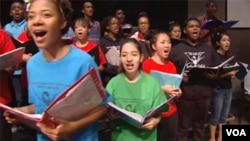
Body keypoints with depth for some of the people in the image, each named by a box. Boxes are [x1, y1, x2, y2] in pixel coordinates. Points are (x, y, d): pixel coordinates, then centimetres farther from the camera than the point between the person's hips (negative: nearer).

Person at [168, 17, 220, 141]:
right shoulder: (176, 49, 2)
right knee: (183, 127, 7)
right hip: (185, 96, -3)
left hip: (204, 96, 3)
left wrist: (214, 75, -7)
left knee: (200, 126, 16)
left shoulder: (209, 49, 13)